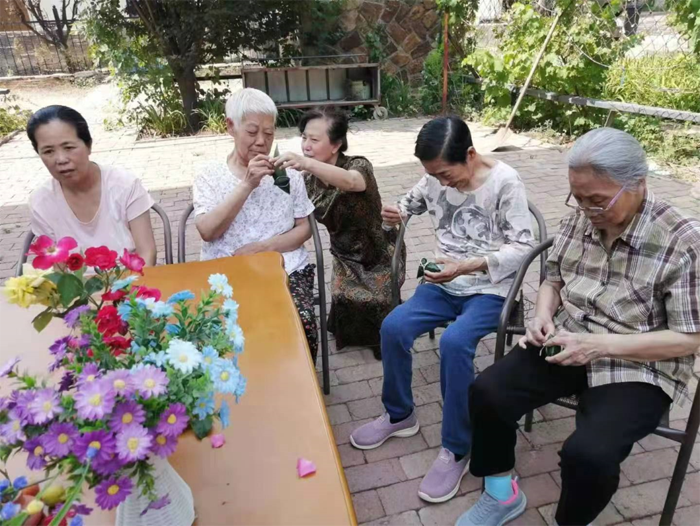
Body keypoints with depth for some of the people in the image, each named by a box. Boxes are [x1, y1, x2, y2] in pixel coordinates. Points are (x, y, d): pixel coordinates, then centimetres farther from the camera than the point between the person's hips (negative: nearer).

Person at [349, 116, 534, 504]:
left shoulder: (505, 181, -15)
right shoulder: (436, 177, 0)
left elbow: (522, 246, -16)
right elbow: (414, 201, 21)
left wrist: (468, 266, -29)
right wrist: (397, 214, -5)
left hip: (490, 288, -5)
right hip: (445, 283, 5)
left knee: (454, 342, -32)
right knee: (393, 327, -18)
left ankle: (456, 450, -12)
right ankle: (399, 415, 8)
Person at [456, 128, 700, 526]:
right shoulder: (579, 220, 0)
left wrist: (600, 346, -24)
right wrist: (544, 313, -8)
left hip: (637, 369, -5)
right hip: (565, 345, 5)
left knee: (588, 453, -28)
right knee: (487, 393, -14)